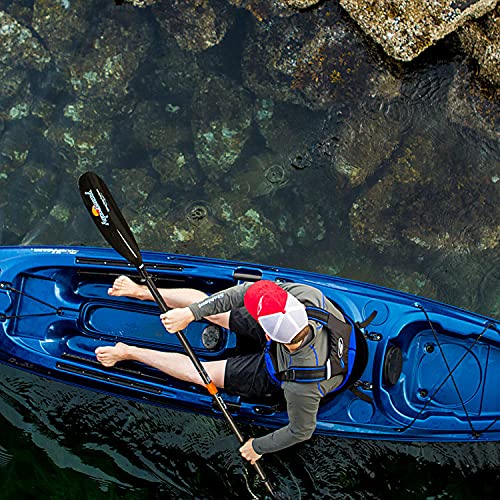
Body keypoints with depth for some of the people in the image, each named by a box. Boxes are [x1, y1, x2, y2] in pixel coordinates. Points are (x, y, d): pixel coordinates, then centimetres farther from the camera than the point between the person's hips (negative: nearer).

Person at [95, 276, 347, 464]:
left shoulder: (300, 387, -46)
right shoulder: (307, 295, -39)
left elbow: (301, 431, -27)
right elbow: (249, 291, -30)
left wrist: (259, 446, -9)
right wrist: (191, 312, -34)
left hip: (274, 378, -4)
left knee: (198, 372, 3)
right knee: (207, 304, 5)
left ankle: (129, 352, 28)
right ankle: (141, 291, 30)